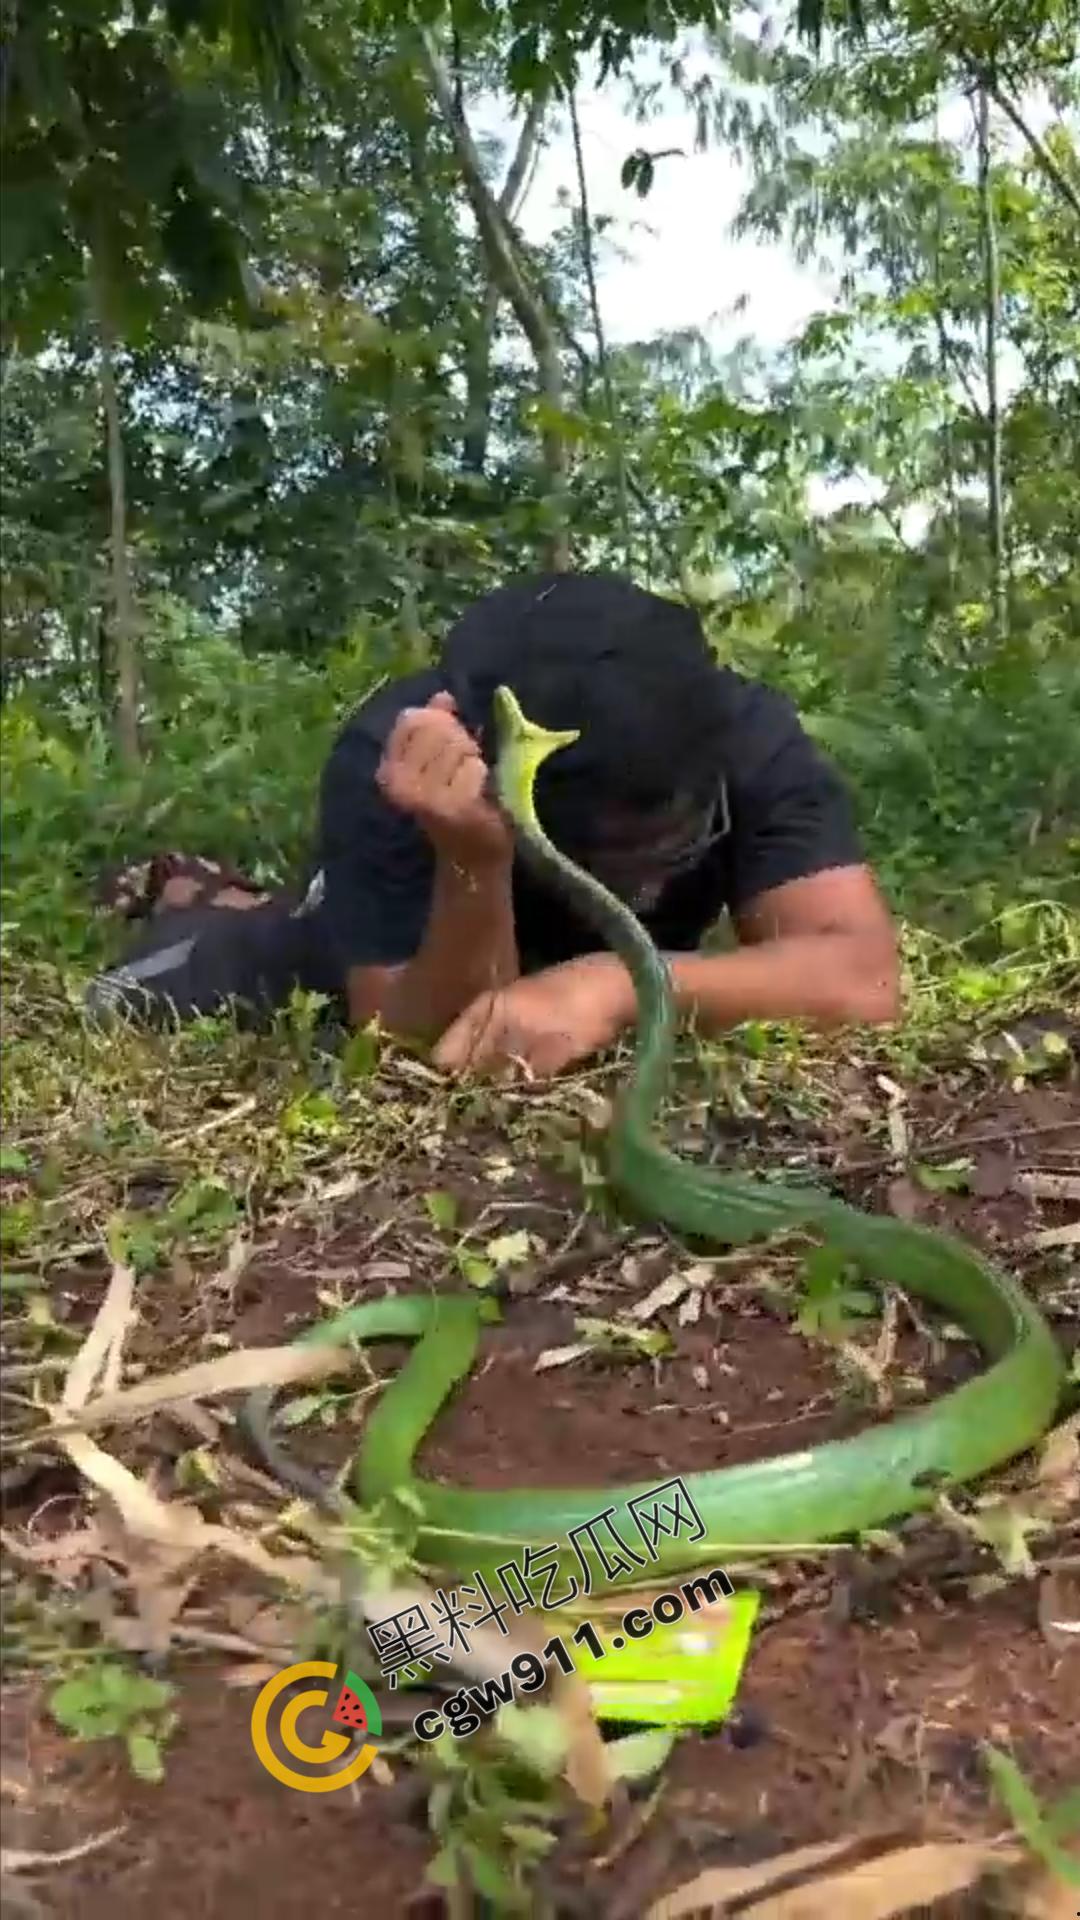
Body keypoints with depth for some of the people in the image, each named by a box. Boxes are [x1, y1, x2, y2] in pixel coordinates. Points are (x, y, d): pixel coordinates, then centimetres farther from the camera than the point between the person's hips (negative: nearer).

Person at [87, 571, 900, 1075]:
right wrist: (476, 866, -61)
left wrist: (620, 983, -64)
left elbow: (867, 977, -51)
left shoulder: (750, 739, -41)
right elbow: (432, 1046, -43)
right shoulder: (392, 762, -44)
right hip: (407, 949, -2)